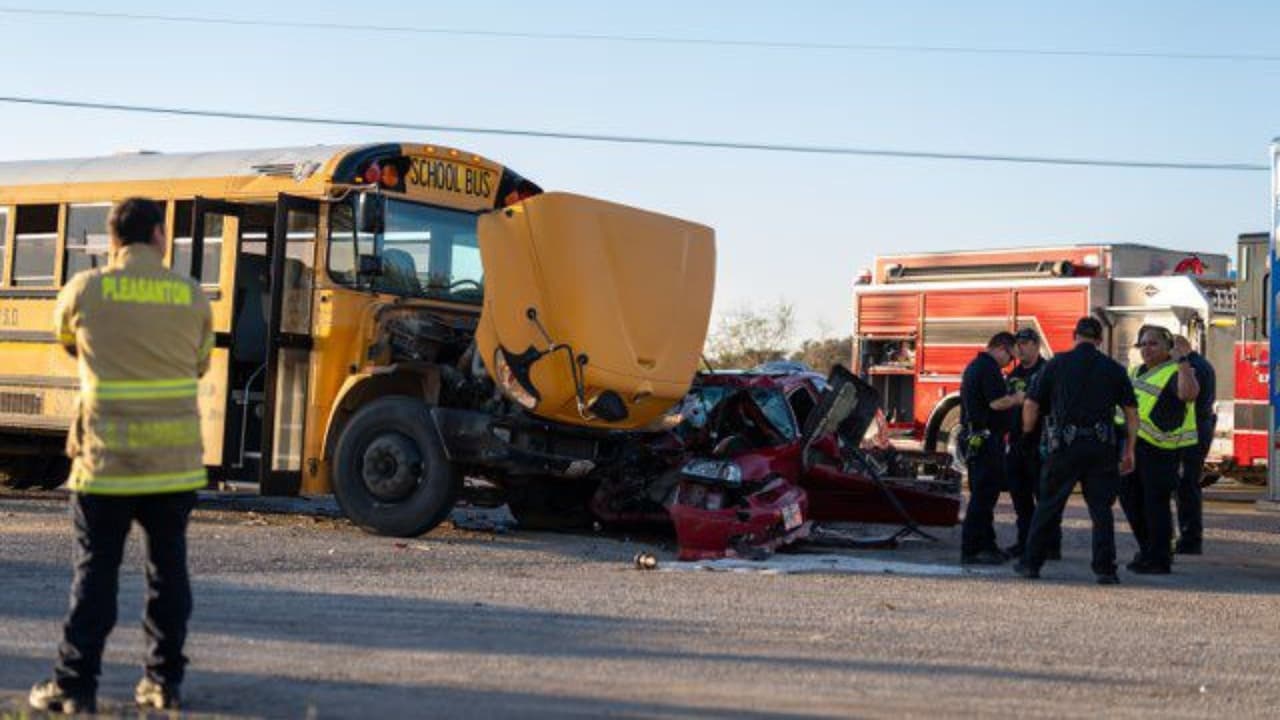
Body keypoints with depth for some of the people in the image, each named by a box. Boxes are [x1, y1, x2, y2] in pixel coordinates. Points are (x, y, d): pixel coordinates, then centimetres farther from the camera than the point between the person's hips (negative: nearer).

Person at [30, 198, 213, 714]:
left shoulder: (85, 290, -4)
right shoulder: (192, 297, 1)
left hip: (107, 458, -2)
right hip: (177, 459, 2)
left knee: (96, 570, 5)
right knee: (168, 566, 11)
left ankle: (75, 685, 6)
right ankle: (164, 680, 16)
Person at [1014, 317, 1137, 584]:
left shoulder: (1057, 364, 3)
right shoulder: (1114, 369, 7)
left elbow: (1031, 404, 2)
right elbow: (1131, 412, 5)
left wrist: (1027, 431, 19)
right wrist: (1129, 450, 10)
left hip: (1065, 445, -1)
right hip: (1101, 448, 1)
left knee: (1049, 505, 9)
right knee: (1101, 508, 6)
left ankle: (1031, 562, 14)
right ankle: (1105, 568, 2)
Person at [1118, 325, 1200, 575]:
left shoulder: (1175, 372, -9)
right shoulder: (1137, 372, 18)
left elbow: (1189, 394, -30)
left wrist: (1182, 360, -29)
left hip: (1159, 449, -9)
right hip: (1132, 444, 9)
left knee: (1155, 503, -5)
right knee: (1130, 500, 14)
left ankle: (1159, 560, 3)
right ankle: (1146, 552, 28)